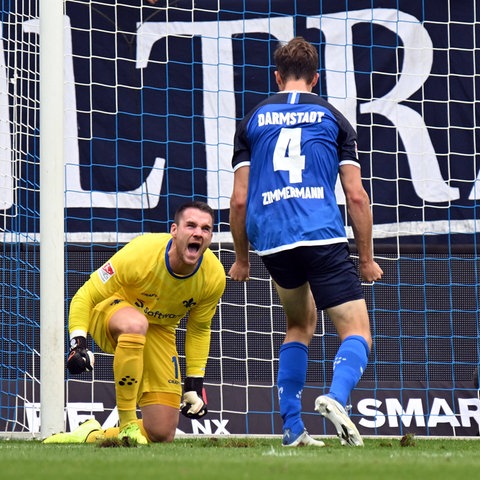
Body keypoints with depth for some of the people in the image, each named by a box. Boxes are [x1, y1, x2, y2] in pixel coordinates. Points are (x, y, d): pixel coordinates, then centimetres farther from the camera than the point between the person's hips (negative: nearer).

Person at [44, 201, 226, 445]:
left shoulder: (214, 276, -17)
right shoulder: (139, 255, -30)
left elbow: (198, 329, 2)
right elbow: (84, 297, -21)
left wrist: (195, 384, -2)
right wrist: (78, 343, -34)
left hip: (160, 331, 4)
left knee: (162, 435, -8)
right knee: (135, 324, -45)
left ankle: (91, 435, 17)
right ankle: (127, 425, -35)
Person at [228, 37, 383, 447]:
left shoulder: (252, 121, 14)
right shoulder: (332, 118, 11)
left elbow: (239, 200, 11)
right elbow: (356, 195, 6)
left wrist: (241, 259, 23)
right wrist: (367, 258, 15)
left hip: (271, 242, 3)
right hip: (323, 237, -3)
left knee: (300, 324, 25)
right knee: (357, 333, 0)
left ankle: (292, 427, 15)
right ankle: (337, 397, -32)